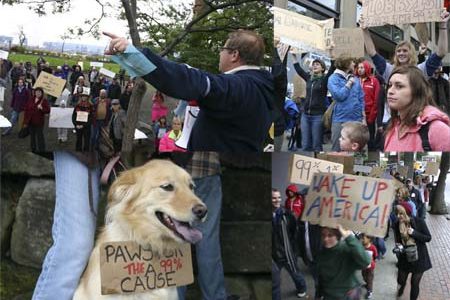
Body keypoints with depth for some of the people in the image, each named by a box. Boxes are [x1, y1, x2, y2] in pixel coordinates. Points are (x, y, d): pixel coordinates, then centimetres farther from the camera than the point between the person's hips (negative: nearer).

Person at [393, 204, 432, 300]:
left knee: (415, 284, 7)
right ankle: (401, 288, 53)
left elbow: (428, 238, -13)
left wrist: (414, 233, -26)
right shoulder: (397, 225, -9)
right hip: (404, 257, 3)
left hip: (419, 258, -3)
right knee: (401, 280, 16)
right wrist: (398, 245, -18)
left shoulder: (419, 222, -18)